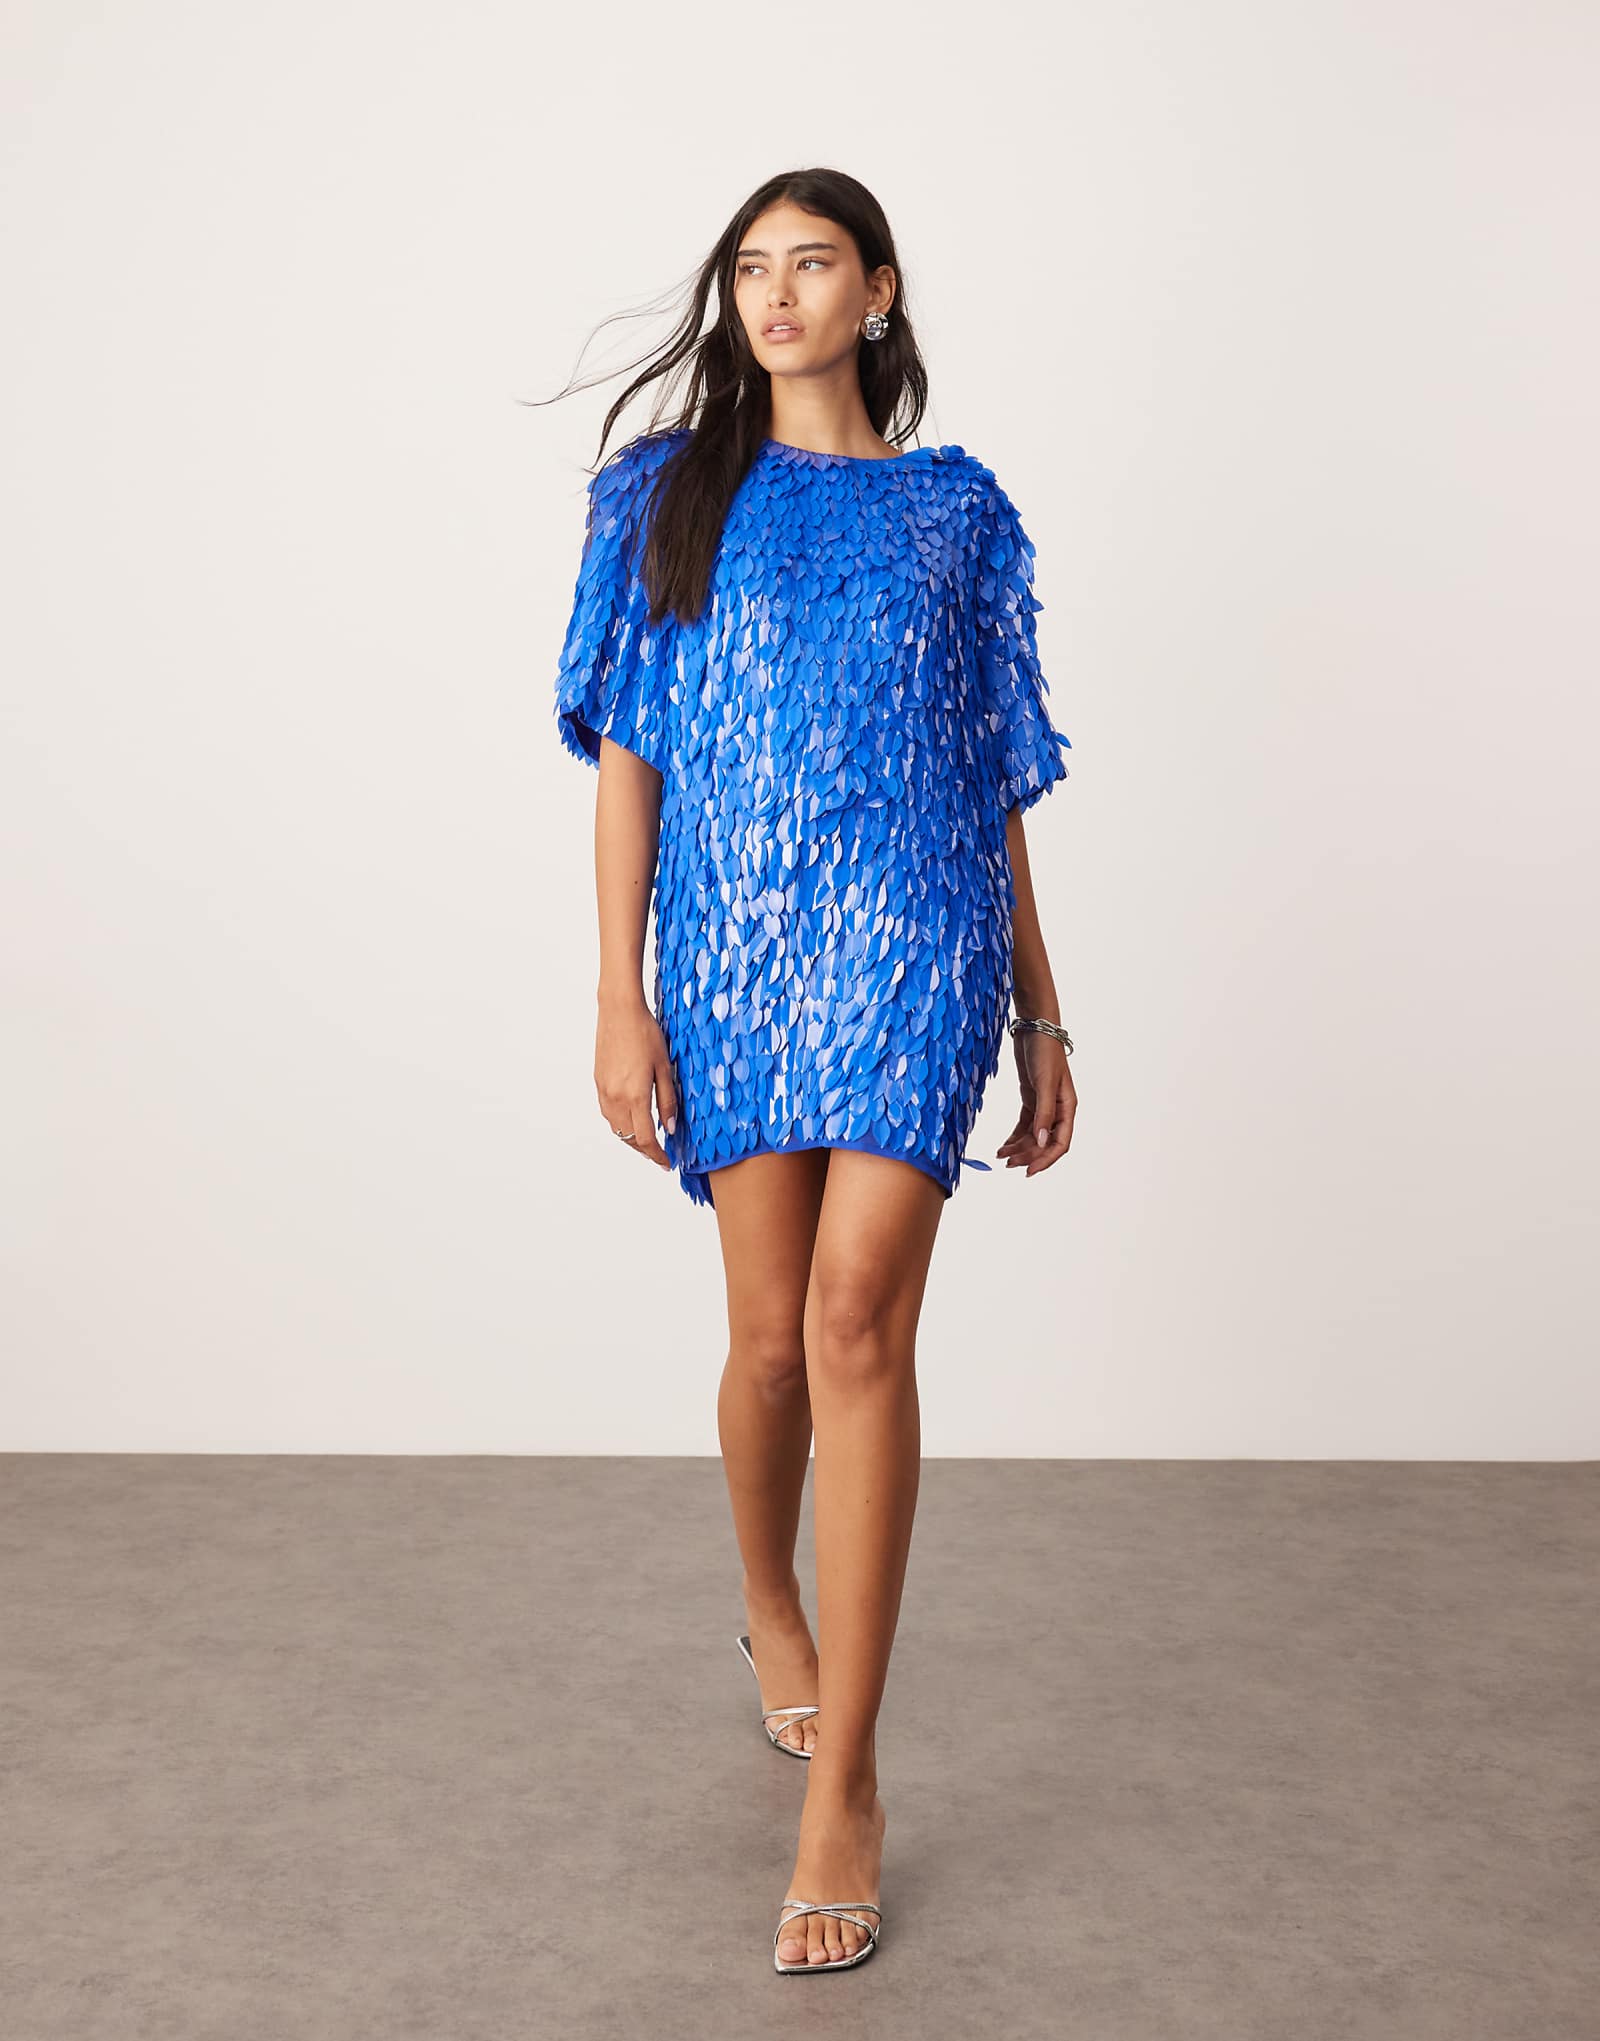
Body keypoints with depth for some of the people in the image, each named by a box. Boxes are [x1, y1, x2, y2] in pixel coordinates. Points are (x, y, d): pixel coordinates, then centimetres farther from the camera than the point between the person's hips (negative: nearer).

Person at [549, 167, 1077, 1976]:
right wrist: (618, 998, -4)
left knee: (857, 1322, -12)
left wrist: (1042, 1015, 10)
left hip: (911, 946, -1)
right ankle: (772, 1609, 39)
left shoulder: (958, 512, 11)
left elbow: (997, 782, 12)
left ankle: (844, 1787, -5)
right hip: (734, 956, 1)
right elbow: (627, 755, 4)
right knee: (772, 1338, 6)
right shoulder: (668, 493, 10)